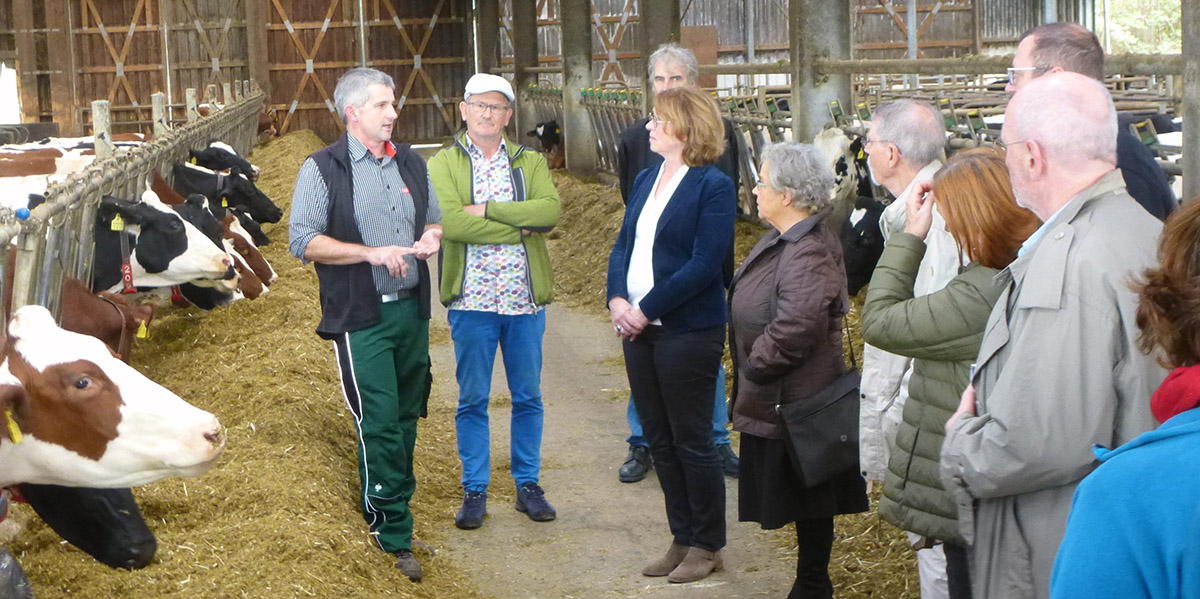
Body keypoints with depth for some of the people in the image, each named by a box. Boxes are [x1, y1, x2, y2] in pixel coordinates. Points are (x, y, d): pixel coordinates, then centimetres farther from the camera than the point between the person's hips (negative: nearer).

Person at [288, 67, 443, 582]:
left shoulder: (410, 163, 13)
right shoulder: (323, 169, -5)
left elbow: (434, 218, 24)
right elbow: (303, 240, -10)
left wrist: (431, 237, -1)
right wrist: (371, 253, -18)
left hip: (411, 309, 6)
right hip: (361, 318, -6)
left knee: (406, 418, 11)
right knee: (379, 424, -7)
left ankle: (392, 508, 25)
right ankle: (395, 534, 0)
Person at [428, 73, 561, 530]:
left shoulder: (530, 162, 9)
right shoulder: (443, 165, 2)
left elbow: (550, 210, -11)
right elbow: (449, 222, -17)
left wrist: (488, 209, -16)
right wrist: (521, 227, -14)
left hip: (525, 299, 2)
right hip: (471, 300, -2)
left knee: (528, 397, 10)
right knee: (472, 401, 6)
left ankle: (528, 484, 22)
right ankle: (474, 490, 16)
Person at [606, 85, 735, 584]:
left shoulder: (713, 186, -11)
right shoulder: (646, 180, 12)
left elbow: (704, 264, -18)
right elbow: (623, 245, 12)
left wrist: (647, 310, -18)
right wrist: (617, 299, -6)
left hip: (688, 331, -7)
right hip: (639, 330, 8)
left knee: (691, 442, 2)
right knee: (660, 441, 13)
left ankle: (707, 545, 17)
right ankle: (682, 537, 26)